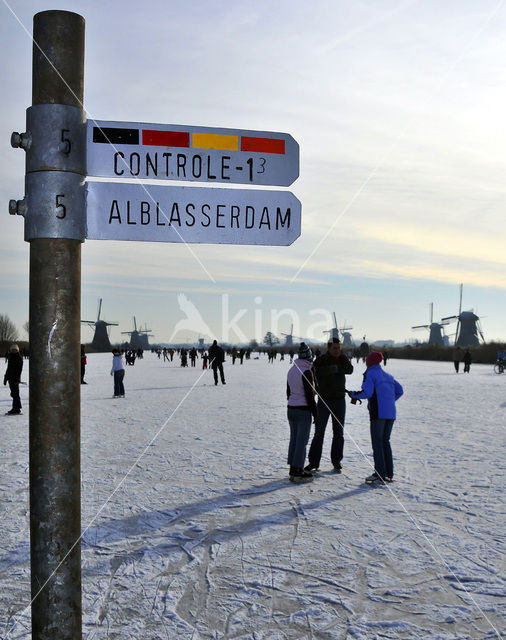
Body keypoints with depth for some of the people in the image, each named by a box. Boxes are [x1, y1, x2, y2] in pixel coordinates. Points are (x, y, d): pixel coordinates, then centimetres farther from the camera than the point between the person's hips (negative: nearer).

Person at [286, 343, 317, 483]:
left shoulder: (291, 370, 8)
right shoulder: (306, 372, -17)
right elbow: (309, 395, -17)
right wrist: (315, 413, -10)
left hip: (291, 409, 8)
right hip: (303, 411, -8)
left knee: (294, 439, 13)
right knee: (302, 441, -2)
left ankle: (293, 469, 20)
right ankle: (297, 472, 2)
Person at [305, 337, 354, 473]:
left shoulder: (342, 358, 2)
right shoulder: (320, 360, -7)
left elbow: (350, 369, -15)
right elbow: (315, 372, -21)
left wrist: (335, 368, -22)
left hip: (340, 401, 3)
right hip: (324, 401, -3)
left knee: (339, 433, 7)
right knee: (319, 433, -2)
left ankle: (336, 461, 18)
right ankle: (313, 462, 5)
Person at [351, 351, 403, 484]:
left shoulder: (369, 374, -2)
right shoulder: (388, 375, 18)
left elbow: (367, 392, -14)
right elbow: (399, 391, 18)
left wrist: (354, 395, 0)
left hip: (378, 413, -7)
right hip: (391, 413, 7)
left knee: (377, 443, -2)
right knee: (385, 442, 15)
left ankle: (380, 475, -4)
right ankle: (389, 474, 16)